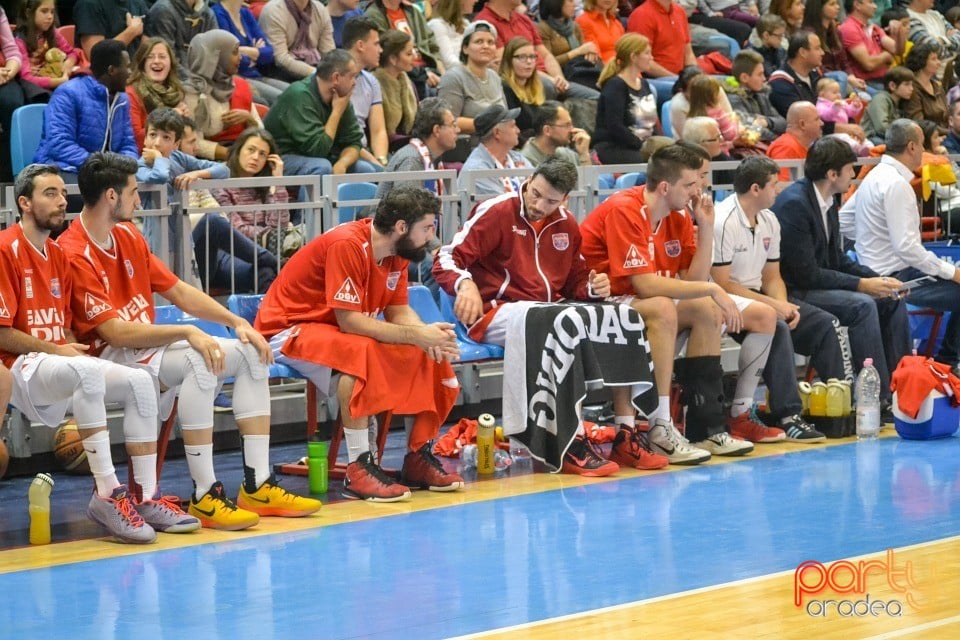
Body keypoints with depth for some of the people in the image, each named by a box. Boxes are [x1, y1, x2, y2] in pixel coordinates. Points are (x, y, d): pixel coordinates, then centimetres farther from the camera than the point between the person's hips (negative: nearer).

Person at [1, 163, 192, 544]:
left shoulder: (57, 255, 17)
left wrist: (74, 348, -1)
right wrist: (56, 350, -15)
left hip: (61, 367, 9)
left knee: (139, 382, -8)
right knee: (88, 370, -36)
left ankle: (147, 498, -8)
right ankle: (107, 495, -36)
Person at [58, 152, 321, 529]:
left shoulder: (128, 236, 11)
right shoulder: (74, 254, -18)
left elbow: (180, 291, 16)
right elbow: (115, 332, -24)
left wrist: (237, 323, 5)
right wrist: (187, 333, -26)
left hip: (147, 346, 10)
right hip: (108, 359, -10)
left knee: (250, 353, 1)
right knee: (199, 361, -33)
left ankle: (258, 486, -2)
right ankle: (204, 496, -30)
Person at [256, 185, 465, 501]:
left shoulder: (397, 251, 0)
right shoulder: (347, 245, -26)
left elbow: (399, 312, 1)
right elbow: (349, 321, -30)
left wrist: (428, 334, -21)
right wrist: (416, 336, -30)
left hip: (344, 331, 9)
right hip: (288, 330, -9)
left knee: (431, 355, -5)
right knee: (360, 351, -38)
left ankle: (418, 458, 6)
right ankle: (359, 468, -34)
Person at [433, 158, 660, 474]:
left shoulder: (566, 225, 14)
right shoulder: (496, 212, -6)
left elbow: (576, 280, 26)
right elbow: (447, 260, -10)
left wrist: (593, 287, 1)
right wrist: (465, 284, -32)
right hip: (496, 313, -7)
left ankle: (625, 434, -10)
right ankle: (572, 445, -36)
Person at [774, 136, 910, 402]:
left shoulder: (828, 201, 7)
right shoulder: (794, 204, -22)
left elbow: (837, 259, 13)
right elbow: (806, 273, -23)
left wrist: (878, 280, -2)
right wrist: (861, 285, -20)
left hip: (819, 283, 10)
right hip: (793, 291, -10)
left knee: (892, 299, 2)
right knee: (862, 305, -26)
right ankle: (878, 396, -22)